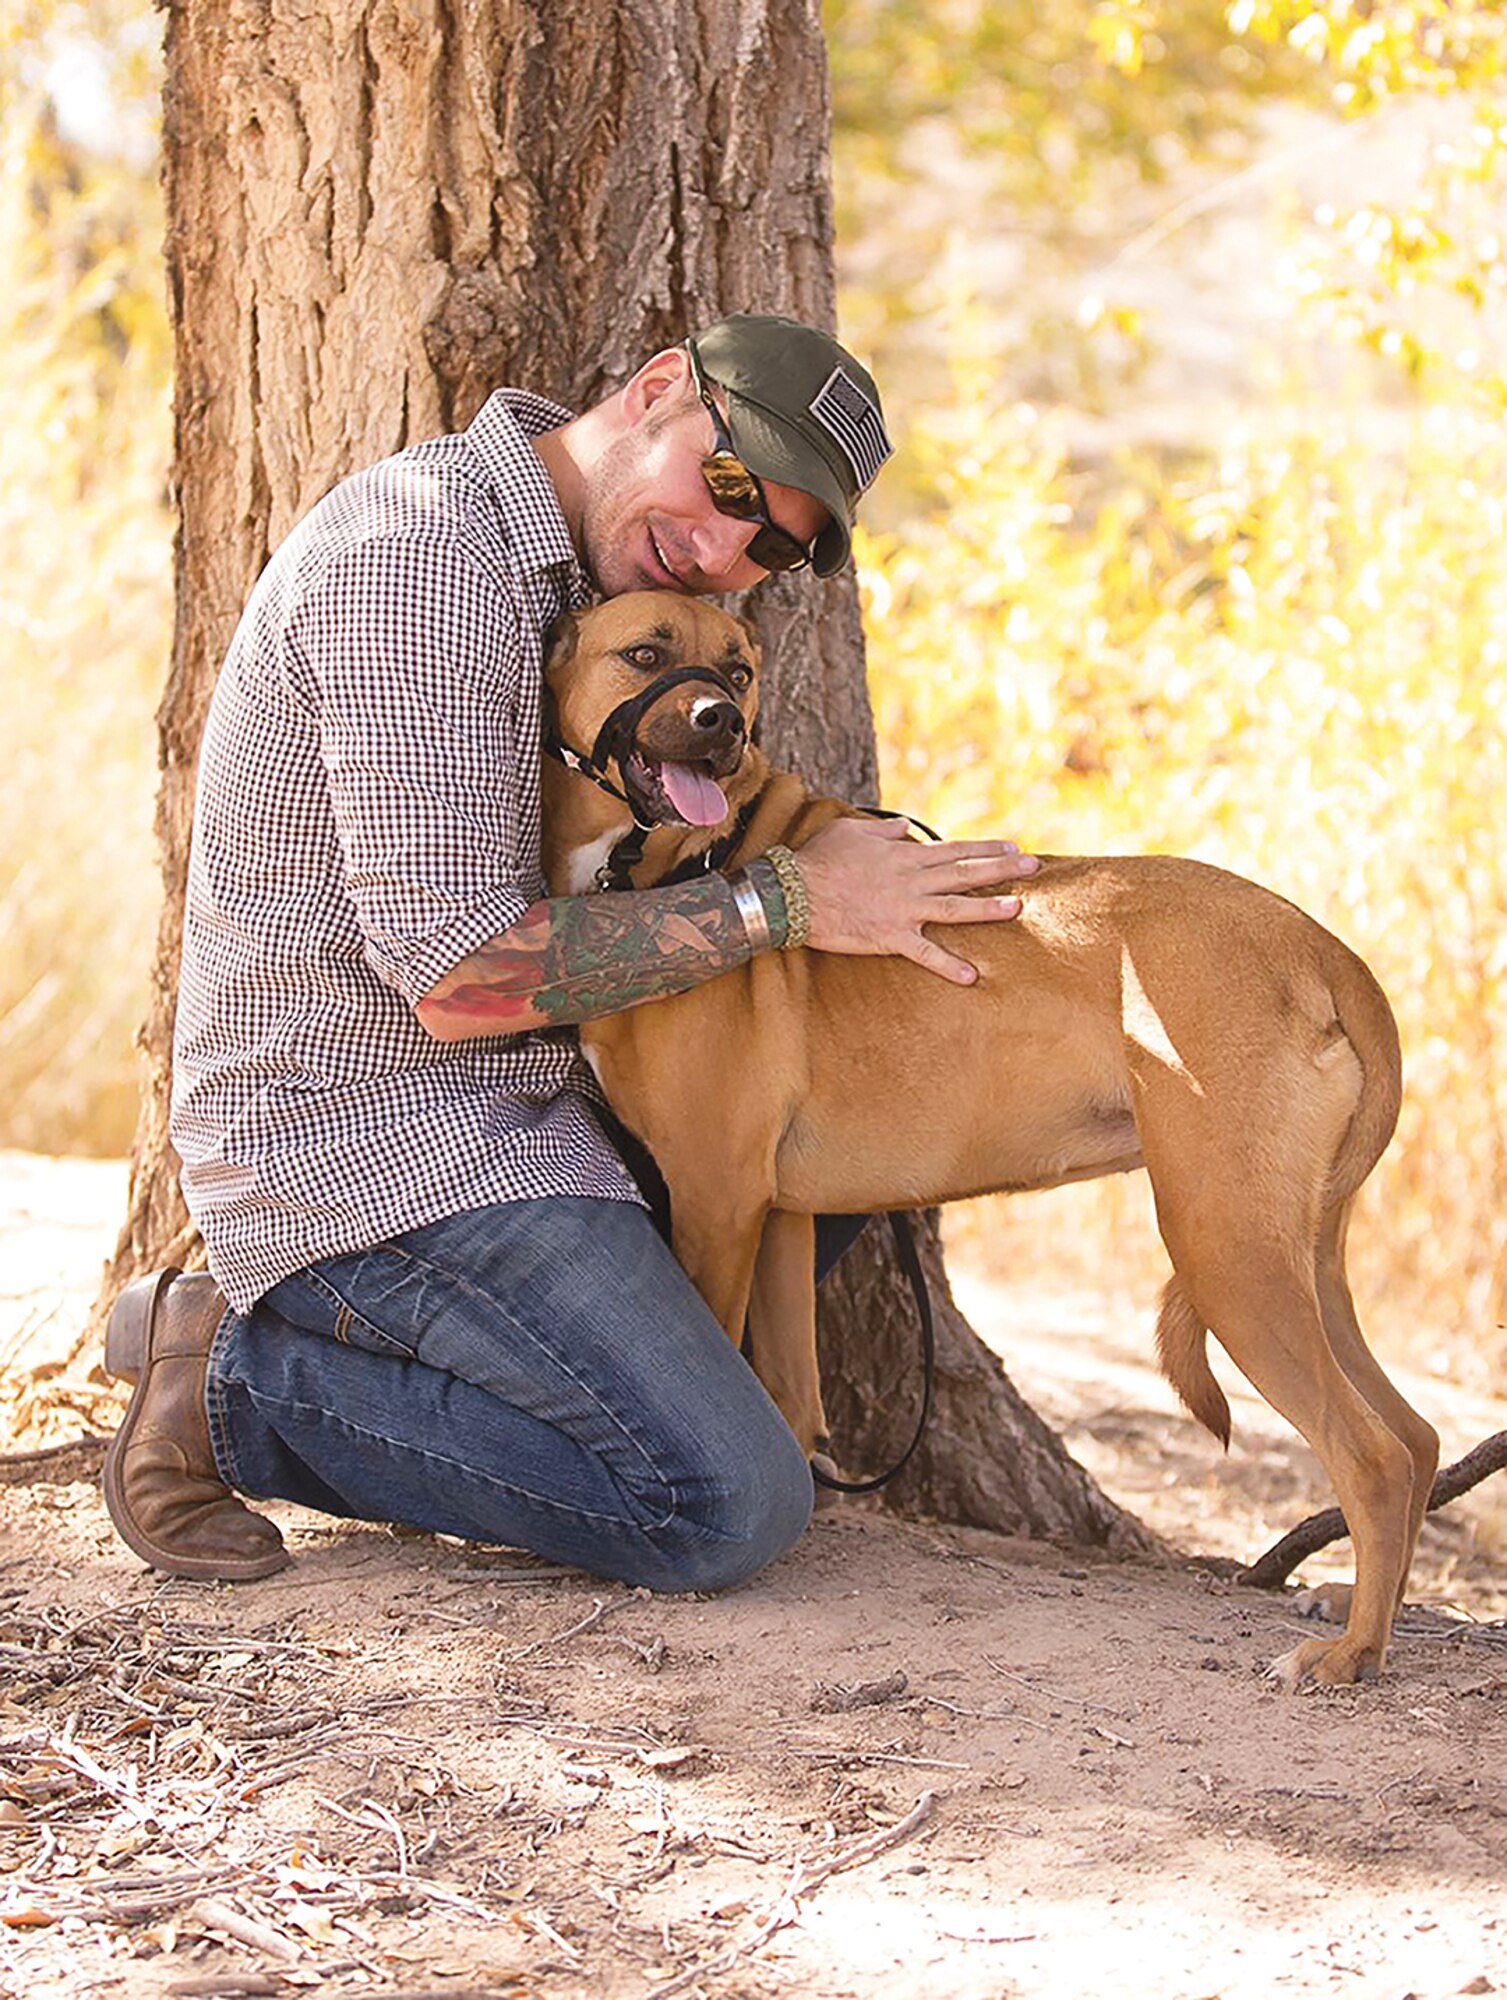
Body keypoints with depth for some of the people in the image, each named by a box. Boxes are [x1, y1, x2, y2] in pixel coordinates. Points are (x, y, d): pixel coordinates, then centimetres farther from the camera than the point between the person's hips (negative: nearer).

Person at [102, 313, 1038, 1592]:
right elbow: (460, 973, -23)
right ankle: (244, 1385, -5)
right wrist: (783, 903, -20)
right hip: (373, 1141, -10)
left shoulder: (560, 574, 13)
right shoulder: (424, 555, -20)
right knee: (729, 1510, -18)